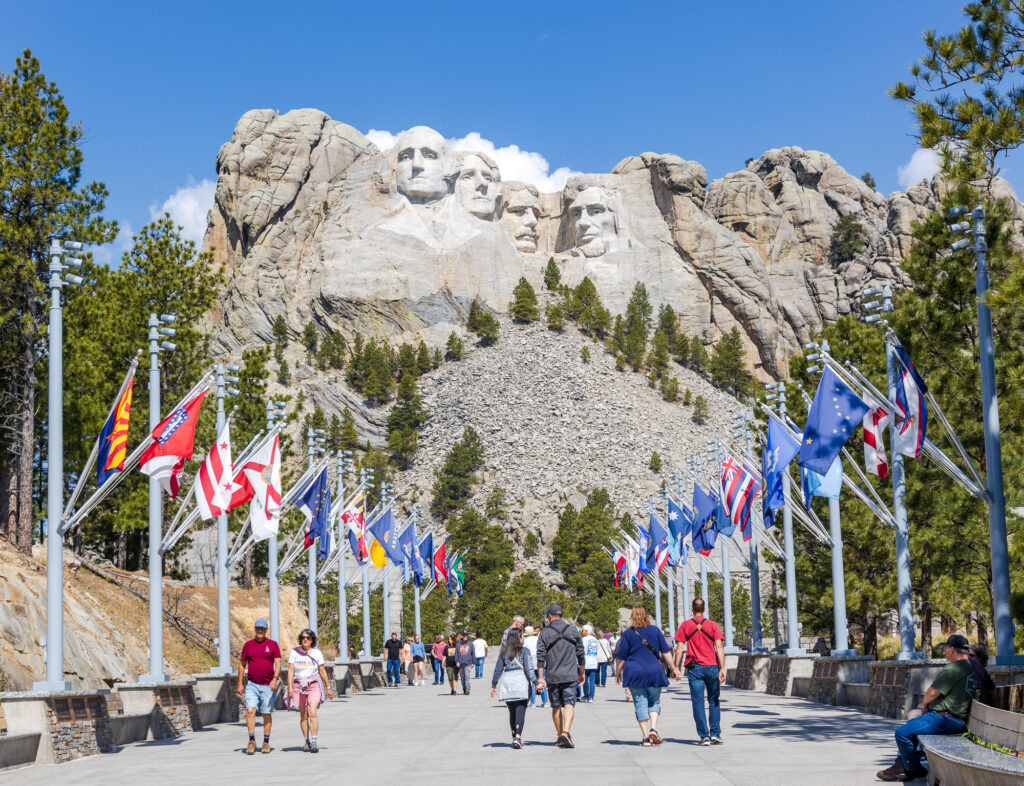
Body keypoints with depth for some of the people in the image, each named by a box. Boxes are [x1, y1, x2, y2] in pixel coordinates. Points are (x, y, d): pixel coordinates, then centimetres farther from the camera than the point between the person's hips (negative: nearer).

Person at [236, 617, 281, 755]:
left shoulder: (273, 644, 3)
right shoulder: (248, 645, 7)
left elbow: (278, 663, -1)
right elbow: (242, 664, 13)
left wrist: (275, 678, -17)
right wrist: (240, 684, 9)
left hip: (268, 686, -1)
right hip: (252, 685, 1)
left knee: (267, 713, 4)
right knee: (250, 711, -15)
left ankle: (266, 742, 16)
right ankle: (252, 741, -9)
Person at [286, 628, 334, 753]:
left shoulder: (317, 653, 5)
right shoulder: (294, 653, 4)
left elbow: (322, 671, 9)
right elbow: (290, 671, 0)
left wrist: (328, 688, 11)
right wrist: (290, 687, -10)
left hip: (314, 686, -1)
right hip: (299, 686, 1)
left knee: (312, 713, -15)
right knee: (303, 716, 5)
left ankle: (314, 742, -19)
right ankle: (307, 742, 15)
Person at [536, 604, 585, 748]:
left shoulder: (544, 633, -1)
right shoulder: (573, 630, 3)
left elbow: (541, 657, -5)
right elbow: (580, 653, 7)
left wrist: (540, 678, -3)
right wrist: (581, 672, 19)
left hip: (552, 676, 0)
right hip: (570, 676, 0)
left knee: (556, 707, 12)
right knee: (569, 704, -4)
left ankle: (560, 736, 18)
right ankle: (566, 732, -24)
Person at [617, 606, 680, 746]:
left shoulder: (628, 634, -2)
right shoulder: (655, 630, 4)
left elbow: (621, 657, 0)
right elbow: (666, 652, 4)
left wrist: (618, 673, 12)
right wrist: (673, 668, 10)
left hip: (634, 673, -1)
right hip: (654, 672, 1)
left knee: (640, 704, 3)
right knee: (654, 702, 14)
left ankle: (646, 737, 1)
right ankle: (653, 729, -7)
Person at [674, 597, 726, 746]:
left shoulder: (685, 625, 4)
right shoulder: (712, 625, 5)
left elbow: (680, 647, -1)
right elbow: (719, 647, -4)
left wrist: (676, 668, 2)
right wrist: (722, 668, -6)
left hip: (695, 668, -1)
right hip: (712, 667, 1)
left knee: (698, 703, 2)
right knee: (714, 701, 15)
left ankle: (704, 736, -3)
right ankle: (715, 734, 9)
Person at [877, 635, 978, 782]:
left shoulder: (952, 669, -19)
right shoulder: (971, 666, 14)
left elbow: (932, 692, -18)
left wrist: (925, 704, 5)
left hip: (945, 719, -11)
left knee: (902, 733, -13)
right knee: (909, 725, 24)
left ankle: (913, 770, 4)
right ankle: (900, 765, 20)